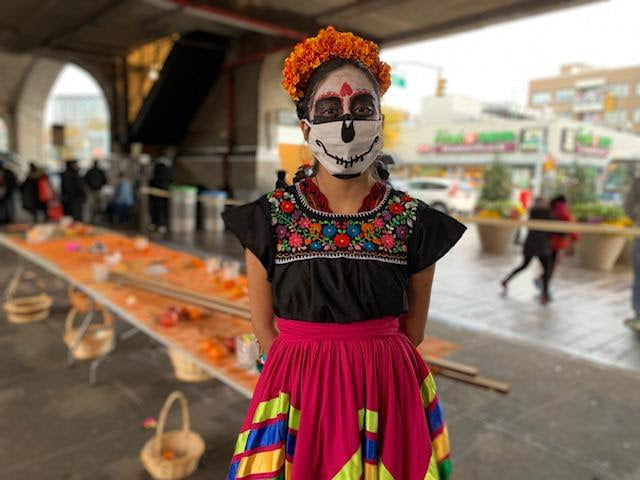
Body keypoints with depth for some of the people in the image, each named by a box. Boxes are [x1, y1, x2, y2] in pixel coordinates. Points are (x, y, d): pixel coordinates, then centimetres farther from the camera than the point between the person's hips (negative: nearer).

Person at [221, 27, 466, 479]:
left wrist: (365, 368, 3)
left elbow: (412, 332, 2)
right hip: (301, 395, 0)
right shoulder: (270, 218, -7)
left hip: (388, 396, 1)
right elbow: (266, 328, 0)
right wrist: (312, 373, 1)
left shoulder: (413, 222, -6)